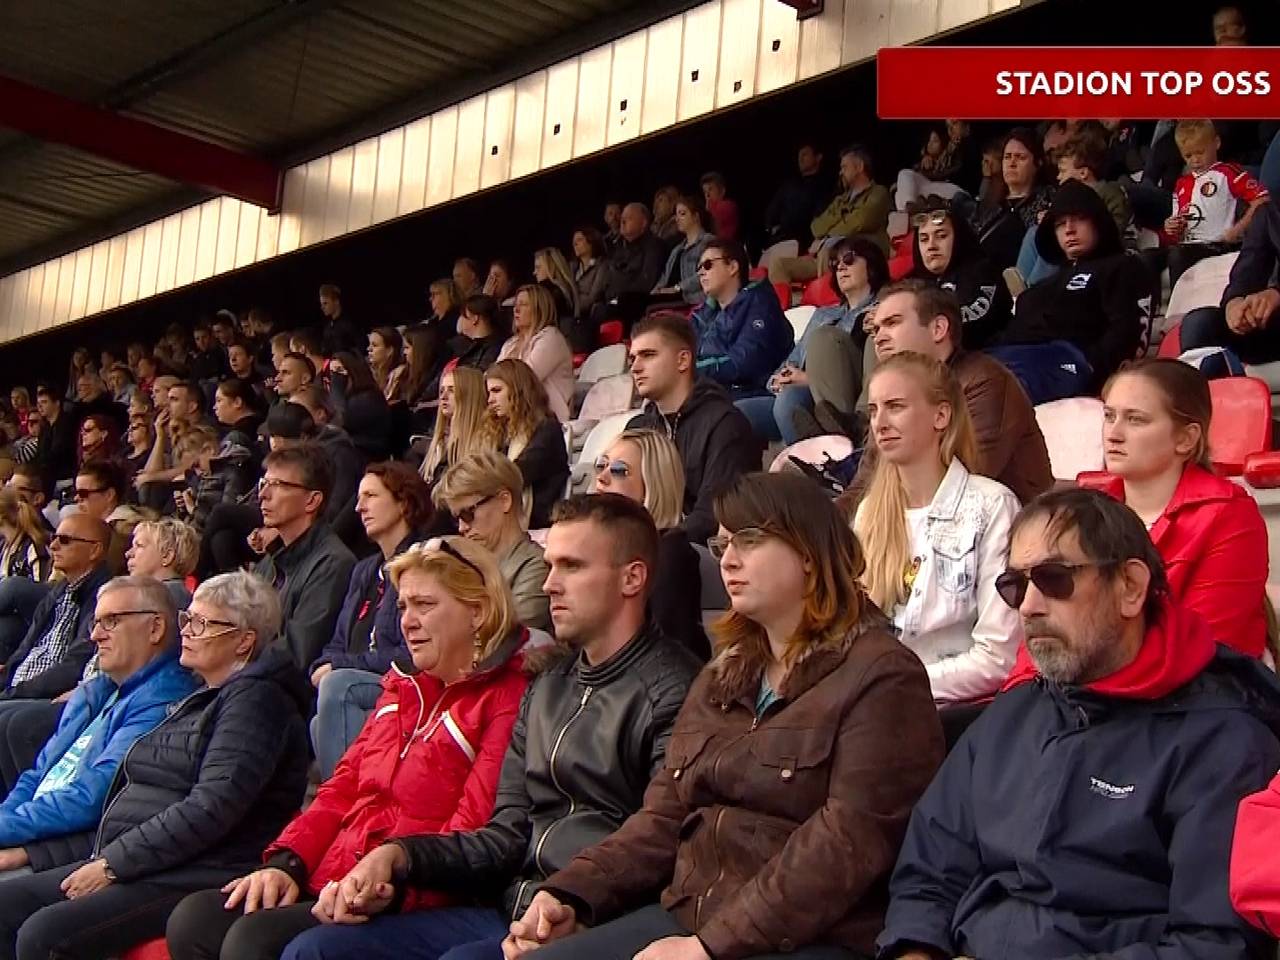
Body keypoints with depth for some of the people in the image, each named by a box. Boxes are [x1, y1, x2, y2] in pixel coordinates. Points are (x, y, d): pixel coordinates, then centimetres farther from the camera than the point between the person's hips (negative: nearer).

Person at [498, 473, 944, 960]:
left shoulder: (880, 677, -6)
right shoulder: (721, 679, 19)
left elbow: (847, 843, -16)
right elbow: (665, 815, 14)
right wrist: (570, 894, -2)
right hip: (685, 916, 7)